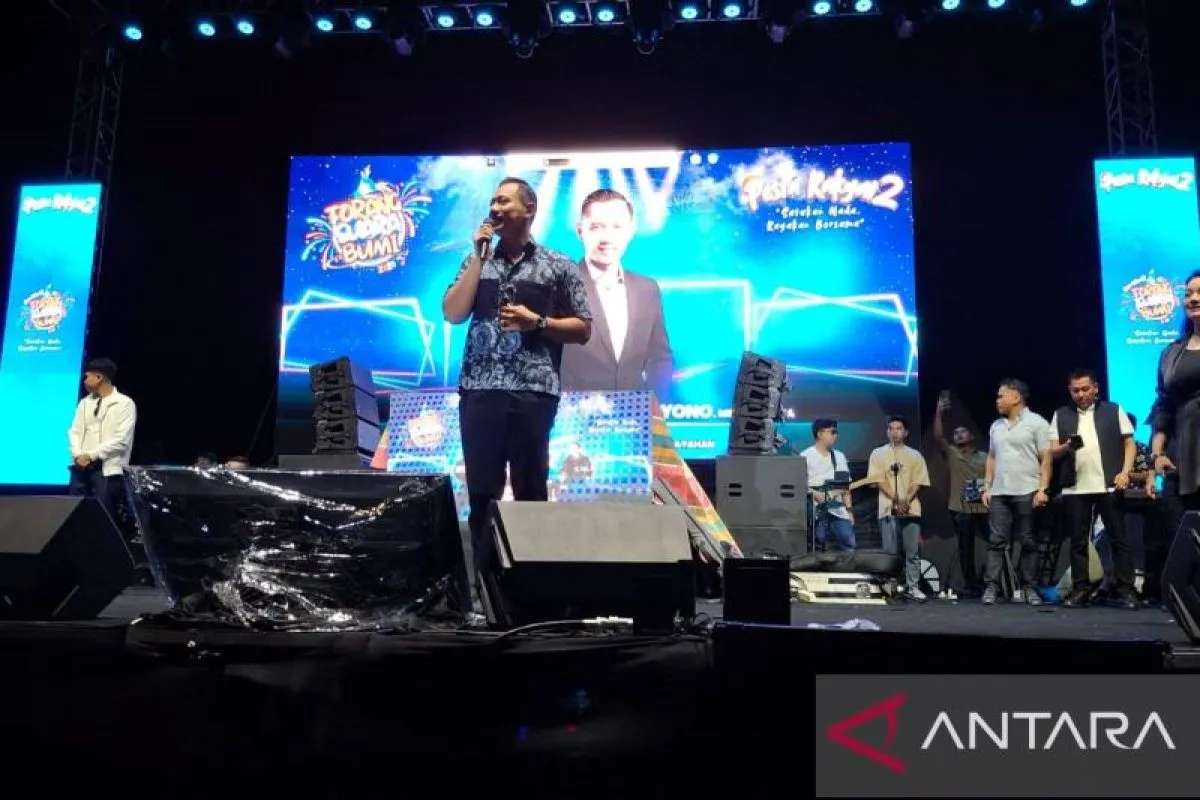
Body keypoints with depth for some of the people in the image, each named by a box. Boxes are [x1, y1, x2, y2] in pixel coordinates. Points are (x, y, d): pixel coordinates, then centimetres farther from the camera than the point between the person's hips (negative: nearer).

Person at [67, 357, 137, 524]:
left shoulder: (125, 403, -3)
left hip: (107, 469, -6)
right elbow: (74, 431, 11)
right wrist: (78, 455, -7)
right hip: (80, 467, 6)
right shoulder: (85, 402, 18)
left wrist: (91, 455, -12)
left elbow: (121, 440, -11)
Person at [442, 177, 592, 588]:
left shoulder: (558, 266, 6)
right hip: (478, 391, 3)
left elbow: (583, 329, 7)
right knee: (481, 491, 6)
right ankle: (483, 575, 16)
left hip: (532, 392, -2)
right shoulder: (478, 261, 14)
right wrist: (479, 255, 0)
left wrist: (537, 322, -9)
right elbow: (452, 314, 1)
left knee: (530, 490, 4)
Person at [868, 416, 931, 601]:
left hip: (911, 509, 1)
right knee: (890, 551, -1)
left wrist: (906, 500, -11)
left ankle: (913, 587, 6)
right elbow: (879, 481, -1)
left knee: (912, 551, 0)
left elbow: (918, 482, 5)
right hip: (888, 509, -1)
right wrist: (896, 500, -12)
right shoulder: (878, 454, 7)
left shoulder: (915, 455, 11)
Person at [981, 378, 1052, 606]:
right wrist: (987, 487, 11)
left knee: (1028, 542, 2)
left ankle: (1029, 588, 7)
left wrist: (1042, 489, -13)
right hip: (999, 493, 5)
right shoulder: (996, 426, 16)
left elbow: (1046, 459, -5)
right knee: (997, 541, 0)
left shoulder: (1036, 422, -1)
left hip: (1027, 493, -5)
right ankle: (991, 587, -1)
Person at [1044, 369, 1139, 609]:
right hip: (1074, 489, 2)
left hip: (1109, 486, -2)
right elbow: (1053, 452, 7)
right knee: (1078, 541, 5)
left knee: (1119, 538, 2)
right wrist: (1066, 447, -15)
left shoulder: (1114, 410, 7)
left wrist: (1125, 472, -9)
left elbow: (1129, 444, 5)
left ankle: (1126, 589, 7)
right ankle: (1080, 590, 11)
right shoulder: (1060, 416, 11)